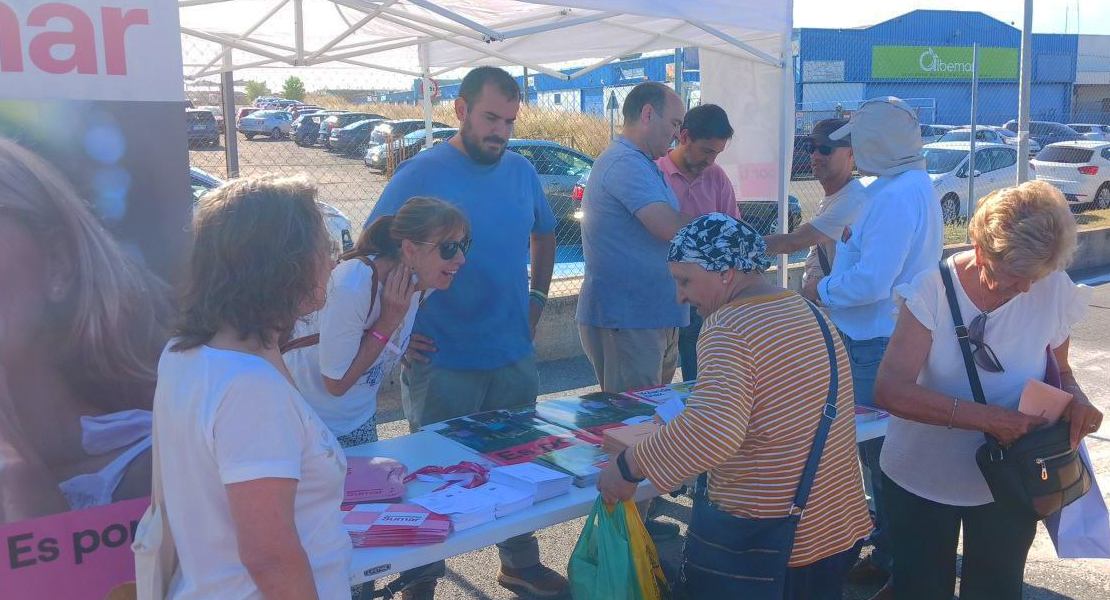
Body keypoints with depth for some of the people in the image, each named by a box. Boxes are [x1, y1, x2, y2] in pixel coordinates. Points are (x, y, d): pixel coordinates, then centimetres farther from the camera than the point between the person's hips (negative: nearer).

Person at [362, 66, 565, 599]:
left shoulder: (521, 171, 5)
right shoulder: (421, 174, -11)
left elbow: (544, 235, 22)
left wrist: (537, 297, 12)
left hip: (515, 357, 5)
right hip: (443, 364, -5)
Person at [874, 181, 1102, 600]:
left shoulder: (1055, 291, -12)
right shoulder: (932, 290, -21)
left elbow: (1059, 369, 5)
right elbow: (890, 390, -28)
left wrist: (1076, 398, -18)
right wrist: (989, 418, -35)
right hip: (922, 483, -2)